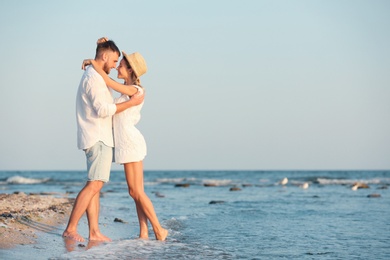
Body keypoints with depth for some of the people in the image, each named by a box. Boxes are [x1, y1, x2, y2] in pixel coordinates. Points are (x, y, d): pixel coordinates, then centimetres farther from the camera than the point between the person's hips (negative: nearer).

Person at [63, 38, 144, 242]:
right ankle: (70, 229, -15)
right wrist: (131, 102, -16)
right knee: (94, 184, -14)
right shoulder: (93, 78, -14)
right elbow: (103, 110, -21)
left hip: (99, 139, 11)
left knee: (95, 187, 5)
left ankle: (94, 232, 3)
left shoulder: (94, 77, 20)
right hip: (97, 138, -11)